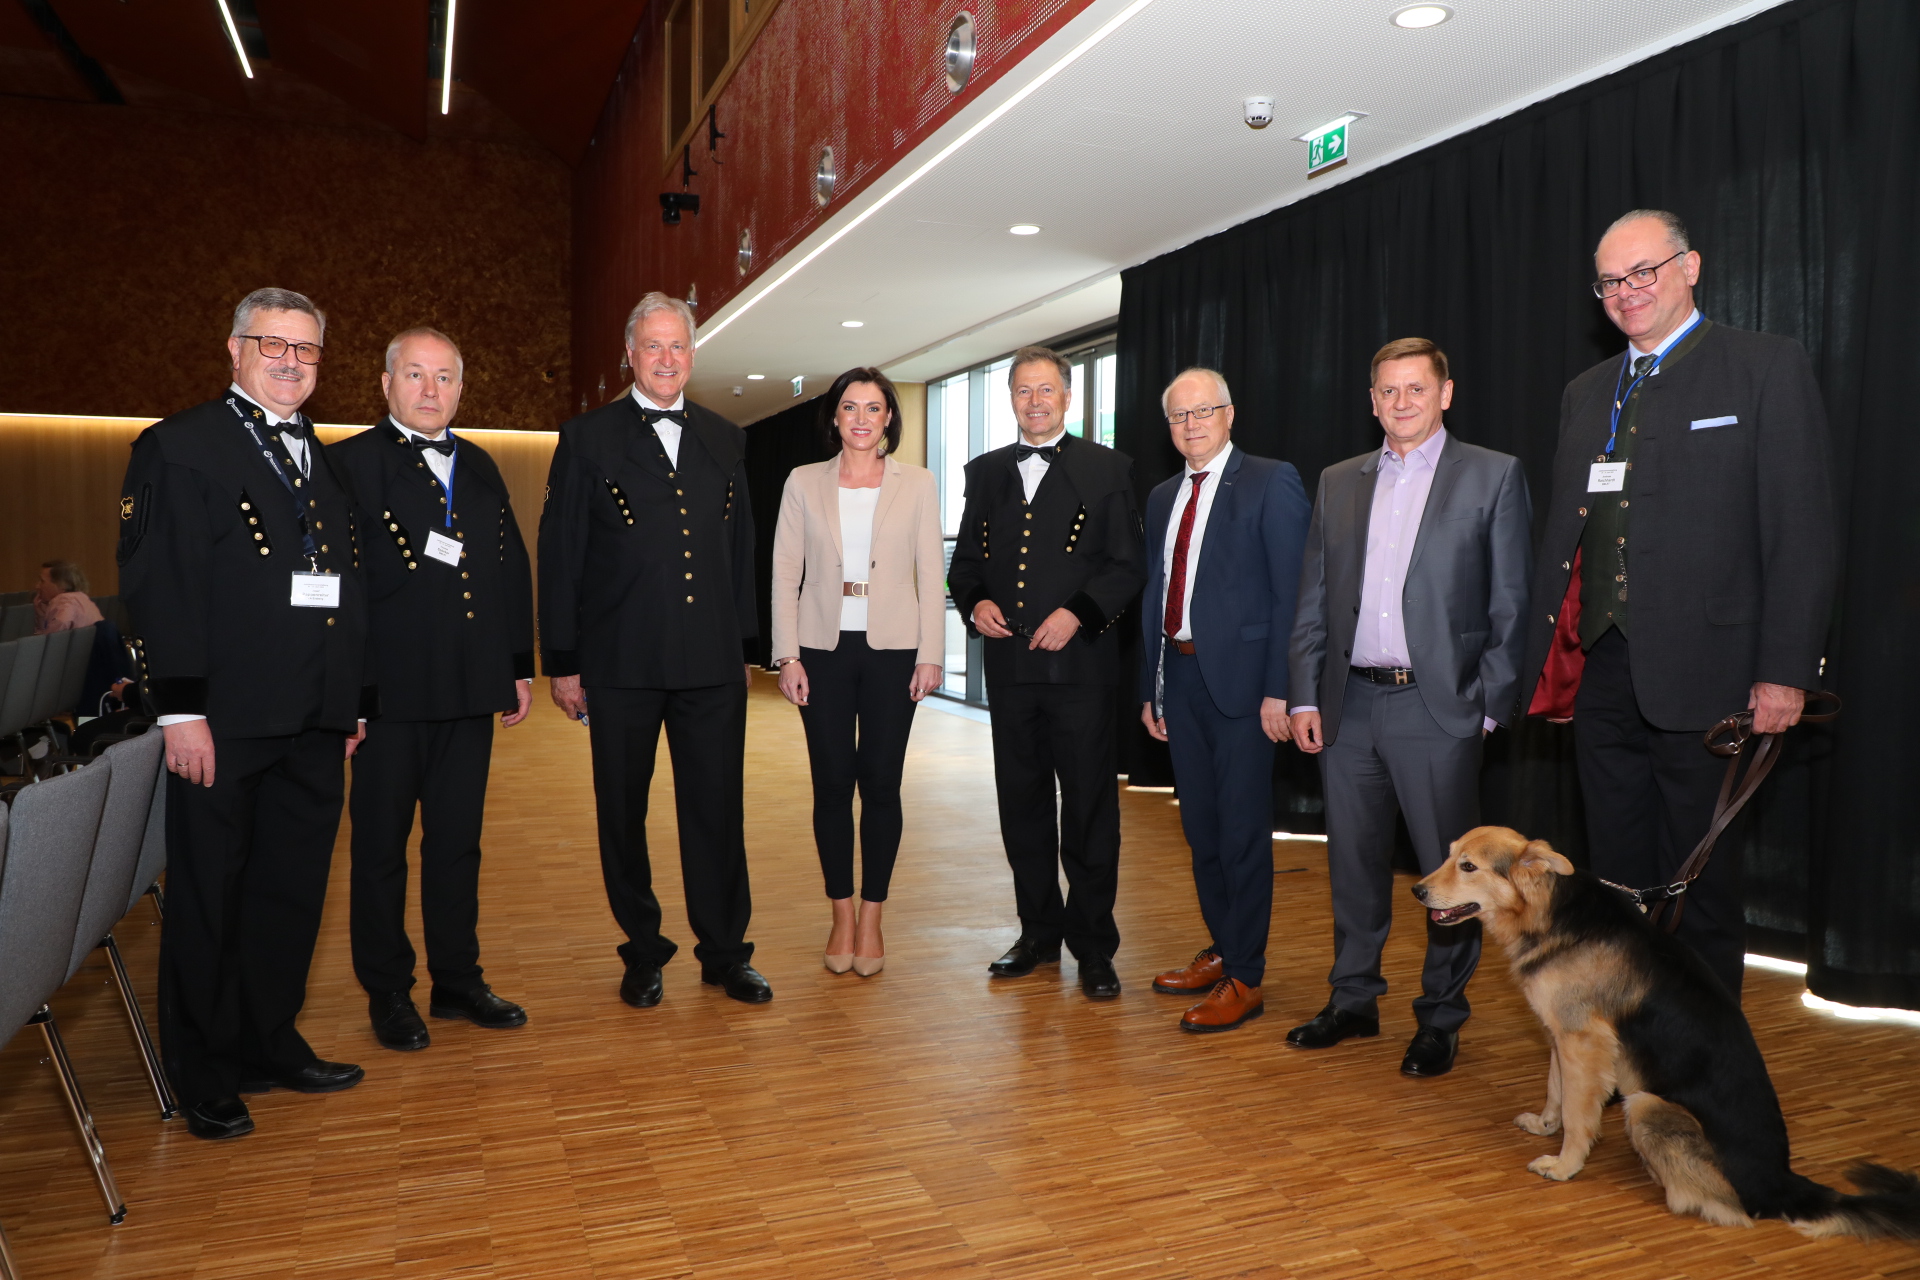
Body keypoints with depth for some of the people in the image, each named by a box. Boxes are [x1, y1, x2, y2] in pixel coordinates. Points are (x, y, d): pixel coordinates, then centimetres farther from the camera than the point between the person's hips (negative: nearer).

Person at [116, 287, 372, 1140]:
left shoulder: (323, 460, 18)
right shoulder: (177, 446, -1)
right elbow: (157, 585, -9)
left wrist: (355, 705, 14)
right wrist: (181, 710, -15)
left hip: (315, 724, 6)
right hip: (225, 721, -6)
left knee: (293, 894, 13)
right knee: (208, 901, 6)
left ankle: (270, 1045, 27)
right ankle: (205, 1078, 19)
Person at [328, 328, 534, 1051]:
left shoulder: (480, 468, 14)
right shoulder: (350, 463, -4)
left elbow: (513, 569, 16)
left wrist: (520, 666, 12)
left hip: (470, 692, 5)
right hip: (390, 690, -5)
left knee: (458, 842, 14)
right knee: (382, 847, 8)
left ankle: (458, 980, 27)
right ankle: (388, 993, 22)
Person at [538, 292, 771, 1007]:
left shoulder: (724, 440, 12)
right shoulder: (588, 439, 2)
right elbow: (560, 558, 0)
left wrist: (744, 643, 11)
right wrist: (562, 663, -3)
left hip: (713, 664, 2)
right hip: (622, 664, -2)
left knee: (718, 811, 7)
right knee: (623, 813, 8)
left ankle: (725, 954, 21)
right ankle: (644, 955, 25)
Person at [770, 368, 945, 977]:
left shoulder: (917, 484, 5)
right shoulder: (804, 482, 6)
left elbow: (931, 573, 3)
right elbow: (784, 573, 4)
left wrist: (930, 655, -3)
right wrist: (788, 655, -3)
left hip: (892, 650, -1)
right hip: (824, 649, 1)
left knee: (881, 783, 2)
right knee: (832, 784, 3)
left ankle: (871, 918, 15)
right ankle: (842, 915, 18)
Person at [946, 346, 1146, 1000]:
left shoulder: (1108, 468, 3)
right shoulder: (986, 471, 15)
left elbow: (1129, 565, -2)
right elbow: (965, 559, 17)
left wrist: (1077, 612, -15)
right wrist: (975, 602, -4)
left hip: (1080, 662, -4)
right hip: (1009, 664, 4)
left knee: (1089, 807, 0)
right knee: (1022, 802, 11)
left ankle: (1094, 946, 12)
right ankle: (1039, 932, 25)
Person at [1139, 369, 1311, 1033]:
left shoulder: (1271, 483, -5)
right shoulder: (1162, 497, 16)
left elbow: (1291, 592, -10)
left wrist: (1279, 688, -16)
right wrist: (1151, 687, 13)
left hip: (1240, 677, -7)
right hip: (1180, 676, 7)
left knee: (1243, 829, -1)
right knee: (1200, 826, 15)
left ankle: (1245, 977, 11)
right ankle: (1221, 949, 30)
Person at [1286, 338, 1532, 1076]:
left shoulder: (1493, 476, 2)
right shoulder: (1338, 483, 13)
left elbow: (1510, 604, -2)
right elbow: (1312, 601, 12)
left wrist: (1490, 705, -9)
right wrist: (1305, 695, 5)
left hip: (1437, 707, -4)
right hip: (1349, 706, 4)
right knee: (1354, 864, 13)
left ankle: (1440, 1020, 21)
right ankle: (1353, 1001, 29)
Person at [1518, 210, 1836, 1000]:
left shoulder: (1767, 369, -1)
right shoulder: (1585, 393, 16)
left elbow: (1801, 533, -7)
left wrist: (1785, 670, -13)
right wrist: (1548, 658, 11)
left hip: (1698, 675, -5)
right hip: (1602, 673, 5)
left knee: (1700, 885, 5)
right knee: (1617, 879, 13)